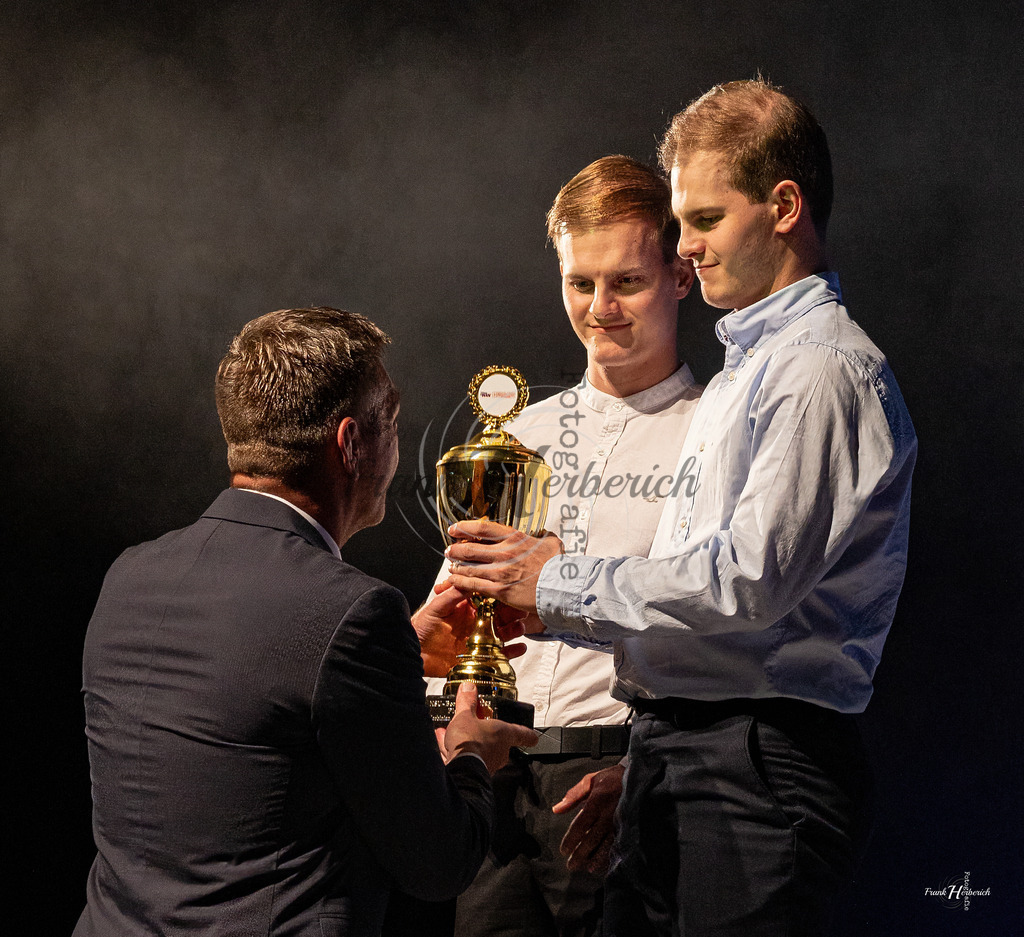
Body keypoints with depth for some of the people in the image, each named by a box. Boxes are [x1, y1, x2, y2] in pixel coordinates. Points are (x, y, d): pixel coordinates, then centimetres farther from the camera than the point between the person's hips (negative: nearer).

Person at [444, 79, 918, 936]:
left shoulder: (826, 369, -11)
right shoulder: (745, 370, 21)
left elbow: (751, 578, -19)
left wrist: (560, 582, -10)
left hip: (759, 769, -9)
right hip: (671, 758, 9)